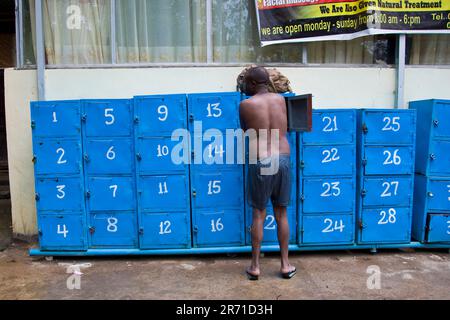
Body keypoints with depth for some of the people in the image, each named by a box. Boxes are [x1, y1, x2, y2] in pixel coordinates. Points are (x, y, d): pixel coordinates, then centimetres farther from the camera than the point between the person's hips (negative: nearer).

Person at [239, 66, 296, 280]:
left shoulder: (245, 105, -2)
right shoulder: (280, 99, 9)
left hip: (261, 162, -3)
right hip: (283, 158, 3)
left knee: (259, 214, 7)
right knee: (281, 214, 13)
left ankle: (255, 266, 16)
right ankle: (285, 265, 22)